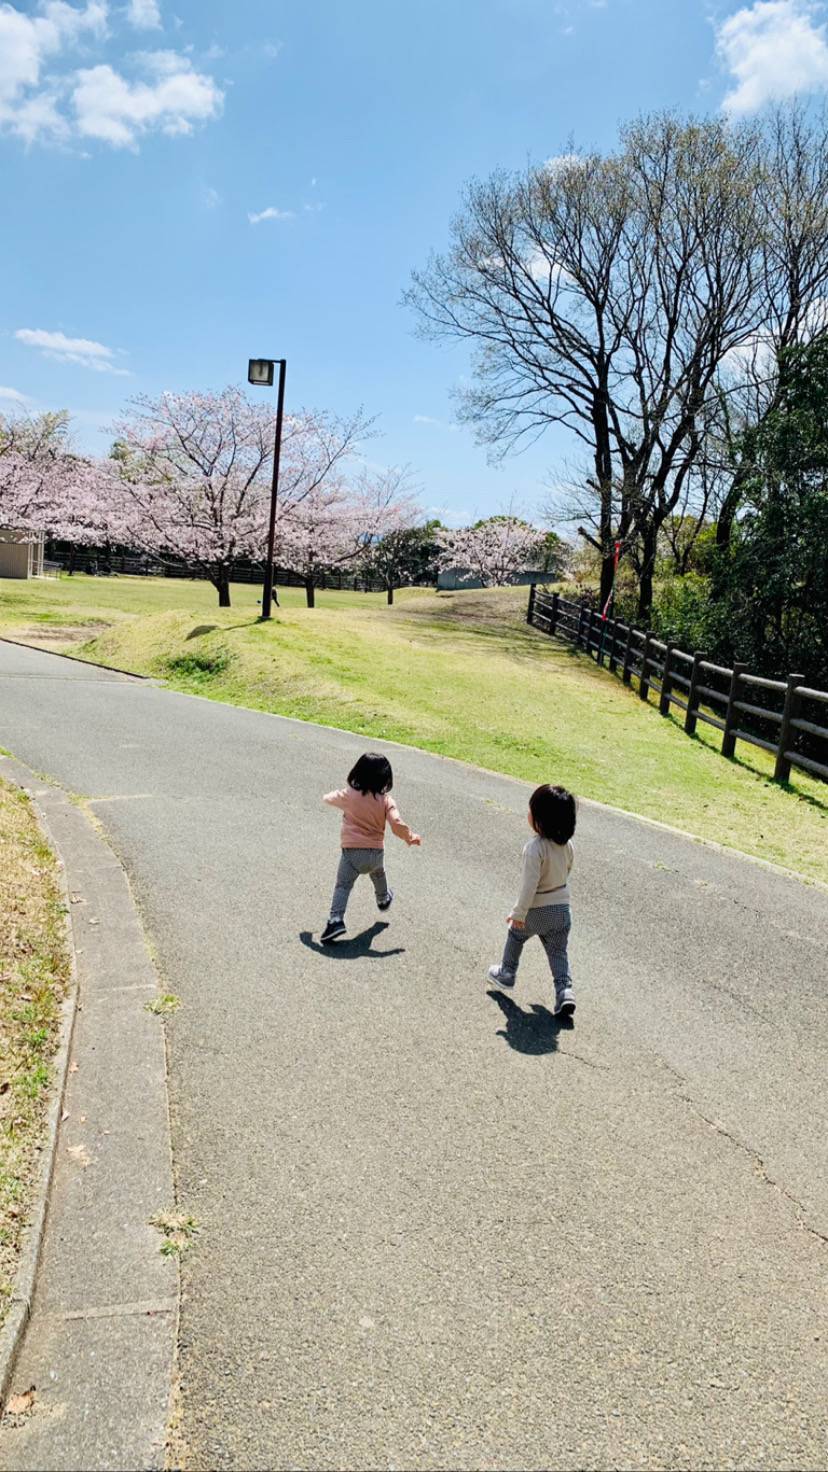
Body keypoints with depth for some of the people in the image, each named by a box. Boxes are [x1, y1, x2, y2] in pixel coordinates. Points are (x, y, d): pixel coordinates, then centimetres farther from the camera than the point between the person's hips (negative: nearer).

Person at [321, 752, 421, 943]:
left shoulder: (349, 795, -6)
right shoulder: (386, 800, -7)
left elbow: (330, 799, 12)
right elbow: (397, 824, -15)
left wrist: (327, 797, 36)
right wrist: (410, 837, 2)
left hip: (352, 851, -3)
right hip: (376, 852, 3)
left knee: (343, 886, -5)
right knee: (378, 874, 33)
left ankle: (336, 920, -23)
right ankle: (384, 899, 58)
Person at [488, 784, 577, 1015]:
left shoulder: (535, 848, -28)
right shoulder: (567, 844, -6)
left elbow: (529, 884, -27)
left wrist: (518, 913, -17)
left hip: (536, 910, -5)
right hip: (562, 908, 5)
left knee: (516, 935, 23)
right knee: (558, 951, 13)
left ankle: (506, 973, 40)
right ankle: (565, 990, -2)